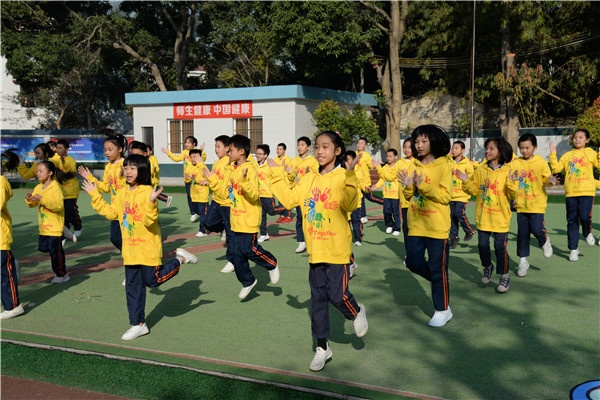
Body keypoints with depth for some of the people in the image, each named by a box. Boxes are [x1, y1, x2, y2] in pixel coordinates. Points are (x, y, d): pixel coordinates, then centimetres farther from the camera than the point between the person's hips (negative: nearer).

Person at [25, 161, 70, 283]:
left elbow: (58, 205, -26)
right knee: (43, 247, 9)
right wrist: (29, 199, -11)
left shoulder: (56, 188, -15)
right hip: (43, 226, 8)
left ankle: (62, 274, 9)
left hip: (55, 226, -8)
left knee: (55, 250, -3)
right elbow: (33, 205, 11)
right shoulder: (38, 188, 8)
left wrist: (42, 200, -31)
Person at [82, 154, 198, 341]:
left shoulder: (148, 192, -17)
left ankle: (180, 258, 22)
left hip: (148, 247, -7)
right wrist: (94, 195, 11)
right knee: (133, 287, 10)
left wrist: (151, 202, -41)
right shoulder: (122, 193, 6)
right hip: (130, 249, 7)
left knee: (153, 280, 3)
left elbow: (149, 221, -24)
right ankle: (138, 324, 21)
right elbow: (111, 213, 10)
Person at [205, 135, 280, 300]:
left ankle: (272, 265, 19)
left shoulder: (250, 170, -15)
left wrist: (244, 182, -38)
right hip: (236, 219, 8)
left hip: (248, 220, -8)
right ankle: (248, 281, 25)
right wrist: (212, 179, 14)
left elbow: (254, 195, -24)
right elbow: (225, 191, 17)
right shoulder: (234, 170, 11)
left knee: (248, 249, -9)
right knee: (235, 252, 9)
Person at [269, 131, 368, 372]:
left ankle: (357, 313, 30)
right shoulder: (309, 178, 7)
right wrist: (277, 175, 3)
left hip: (338, 249, -5)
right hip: (315, 249, 5)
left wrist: (349, 176, -35)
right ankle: (322, 348, 24)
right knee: (318, 299, 10)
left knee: (337, 294, -7)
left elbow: (349, 205, -25)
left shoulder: (344, 177, -9)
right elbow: (289, 199, 2)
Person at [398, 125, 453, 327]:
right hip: (416, 225, 6)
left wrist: (423, 186, -25)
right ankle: (438, 281, 35)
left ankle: (442, 310, 14)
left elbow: (445, 196, -15)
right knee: (413, 262, 9)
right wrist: (408, 186, -11)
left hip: (437, 226, -5)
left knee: (437, 268, 1)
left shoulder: (443, 166, -9)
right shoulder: (413, 166, 7)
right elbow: (409, 196, 10)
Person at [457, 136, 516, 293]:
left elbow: (512, 195, -8)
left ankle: (505, 276, 14)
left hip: (500, 217, -3)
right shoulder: (481, 169, 3)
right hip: (482, 216, 3)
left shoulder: (508, 170, -6)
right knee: (482, 245, 9)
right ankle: (487, 267, 35)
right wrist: (466, 181, -9)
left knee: (500, 247, -1)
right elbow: (474, 190, 7)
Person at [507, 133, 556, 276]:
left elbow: (546, 178, -6)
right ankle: (523, 260, 20)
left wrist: (550, 180, -27)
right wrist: (510, 181, -17)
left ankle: (544, 241, 22)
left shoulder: (541, 162, -4)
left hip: (537, 204, -3)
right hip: (521, 204, 3)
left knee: (536, 229, -14)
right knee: (522, 233, 6)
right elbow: (511, 184, 5)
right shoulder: (515, 163, 3)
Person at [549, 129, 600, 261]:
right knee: (572, 220, 6)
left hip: (586, 192, -3)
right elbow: (556, 168, 6)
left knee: (584, 217, -16)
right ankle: (573, 249, 16)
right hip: (570, 192, 3)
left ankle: (587, 233, 19)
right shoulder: (568, 155, 11)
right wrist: (553, 154, 1)